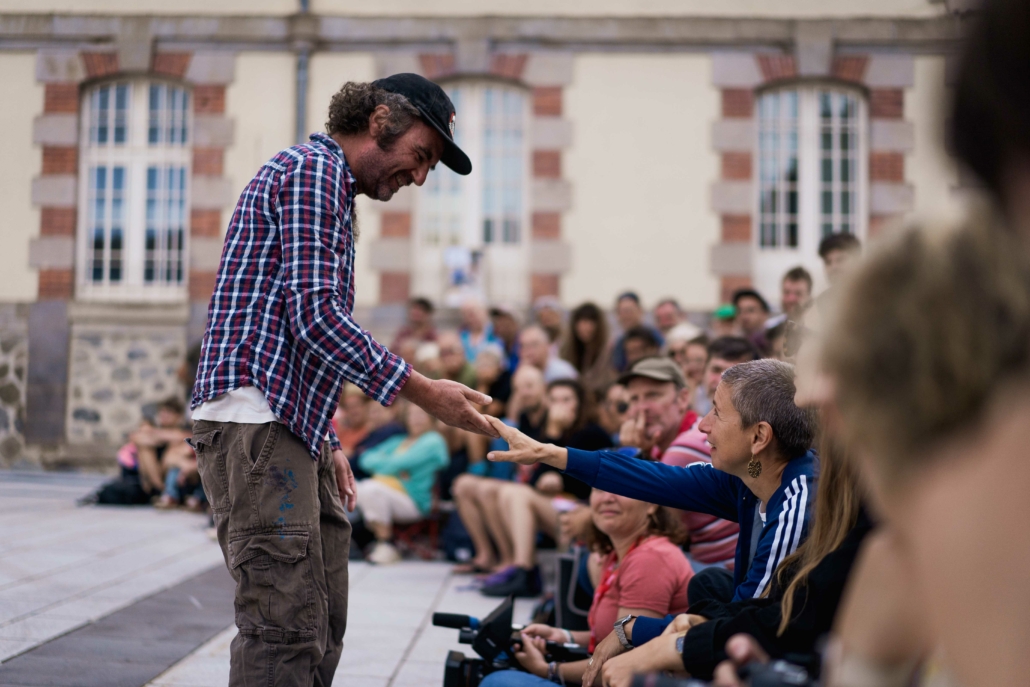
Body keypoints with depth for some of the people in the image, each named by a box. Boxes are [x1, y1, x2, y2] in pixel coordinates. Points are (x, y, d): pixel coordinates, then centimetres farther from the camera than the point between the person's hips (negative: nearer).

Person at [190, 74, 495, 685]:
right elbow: (316, 315, -16)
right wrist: (423, 392, -14)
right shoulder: (311, 170, -6)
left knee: (322, 628, 10)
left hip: (294, 428, 11)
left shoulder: (332, 191, 27)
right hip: (256, 421, -11)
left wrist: (328, 442, 21)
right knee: (288, 624, -14)